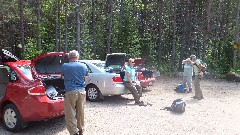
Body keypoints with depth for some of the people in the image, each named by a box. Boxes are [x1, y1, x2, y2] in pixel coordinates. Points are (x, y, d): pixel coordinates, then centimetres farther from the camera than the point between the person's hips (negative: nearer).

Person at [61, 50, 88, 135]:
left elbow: (63, 77, 14)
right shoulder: (83, 66, 6)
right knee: (80, 112, 16)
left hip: (71, 91, -4)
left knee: (70, 114, 2)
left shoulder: (65, 66, -1)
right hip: (82, 91, 4)